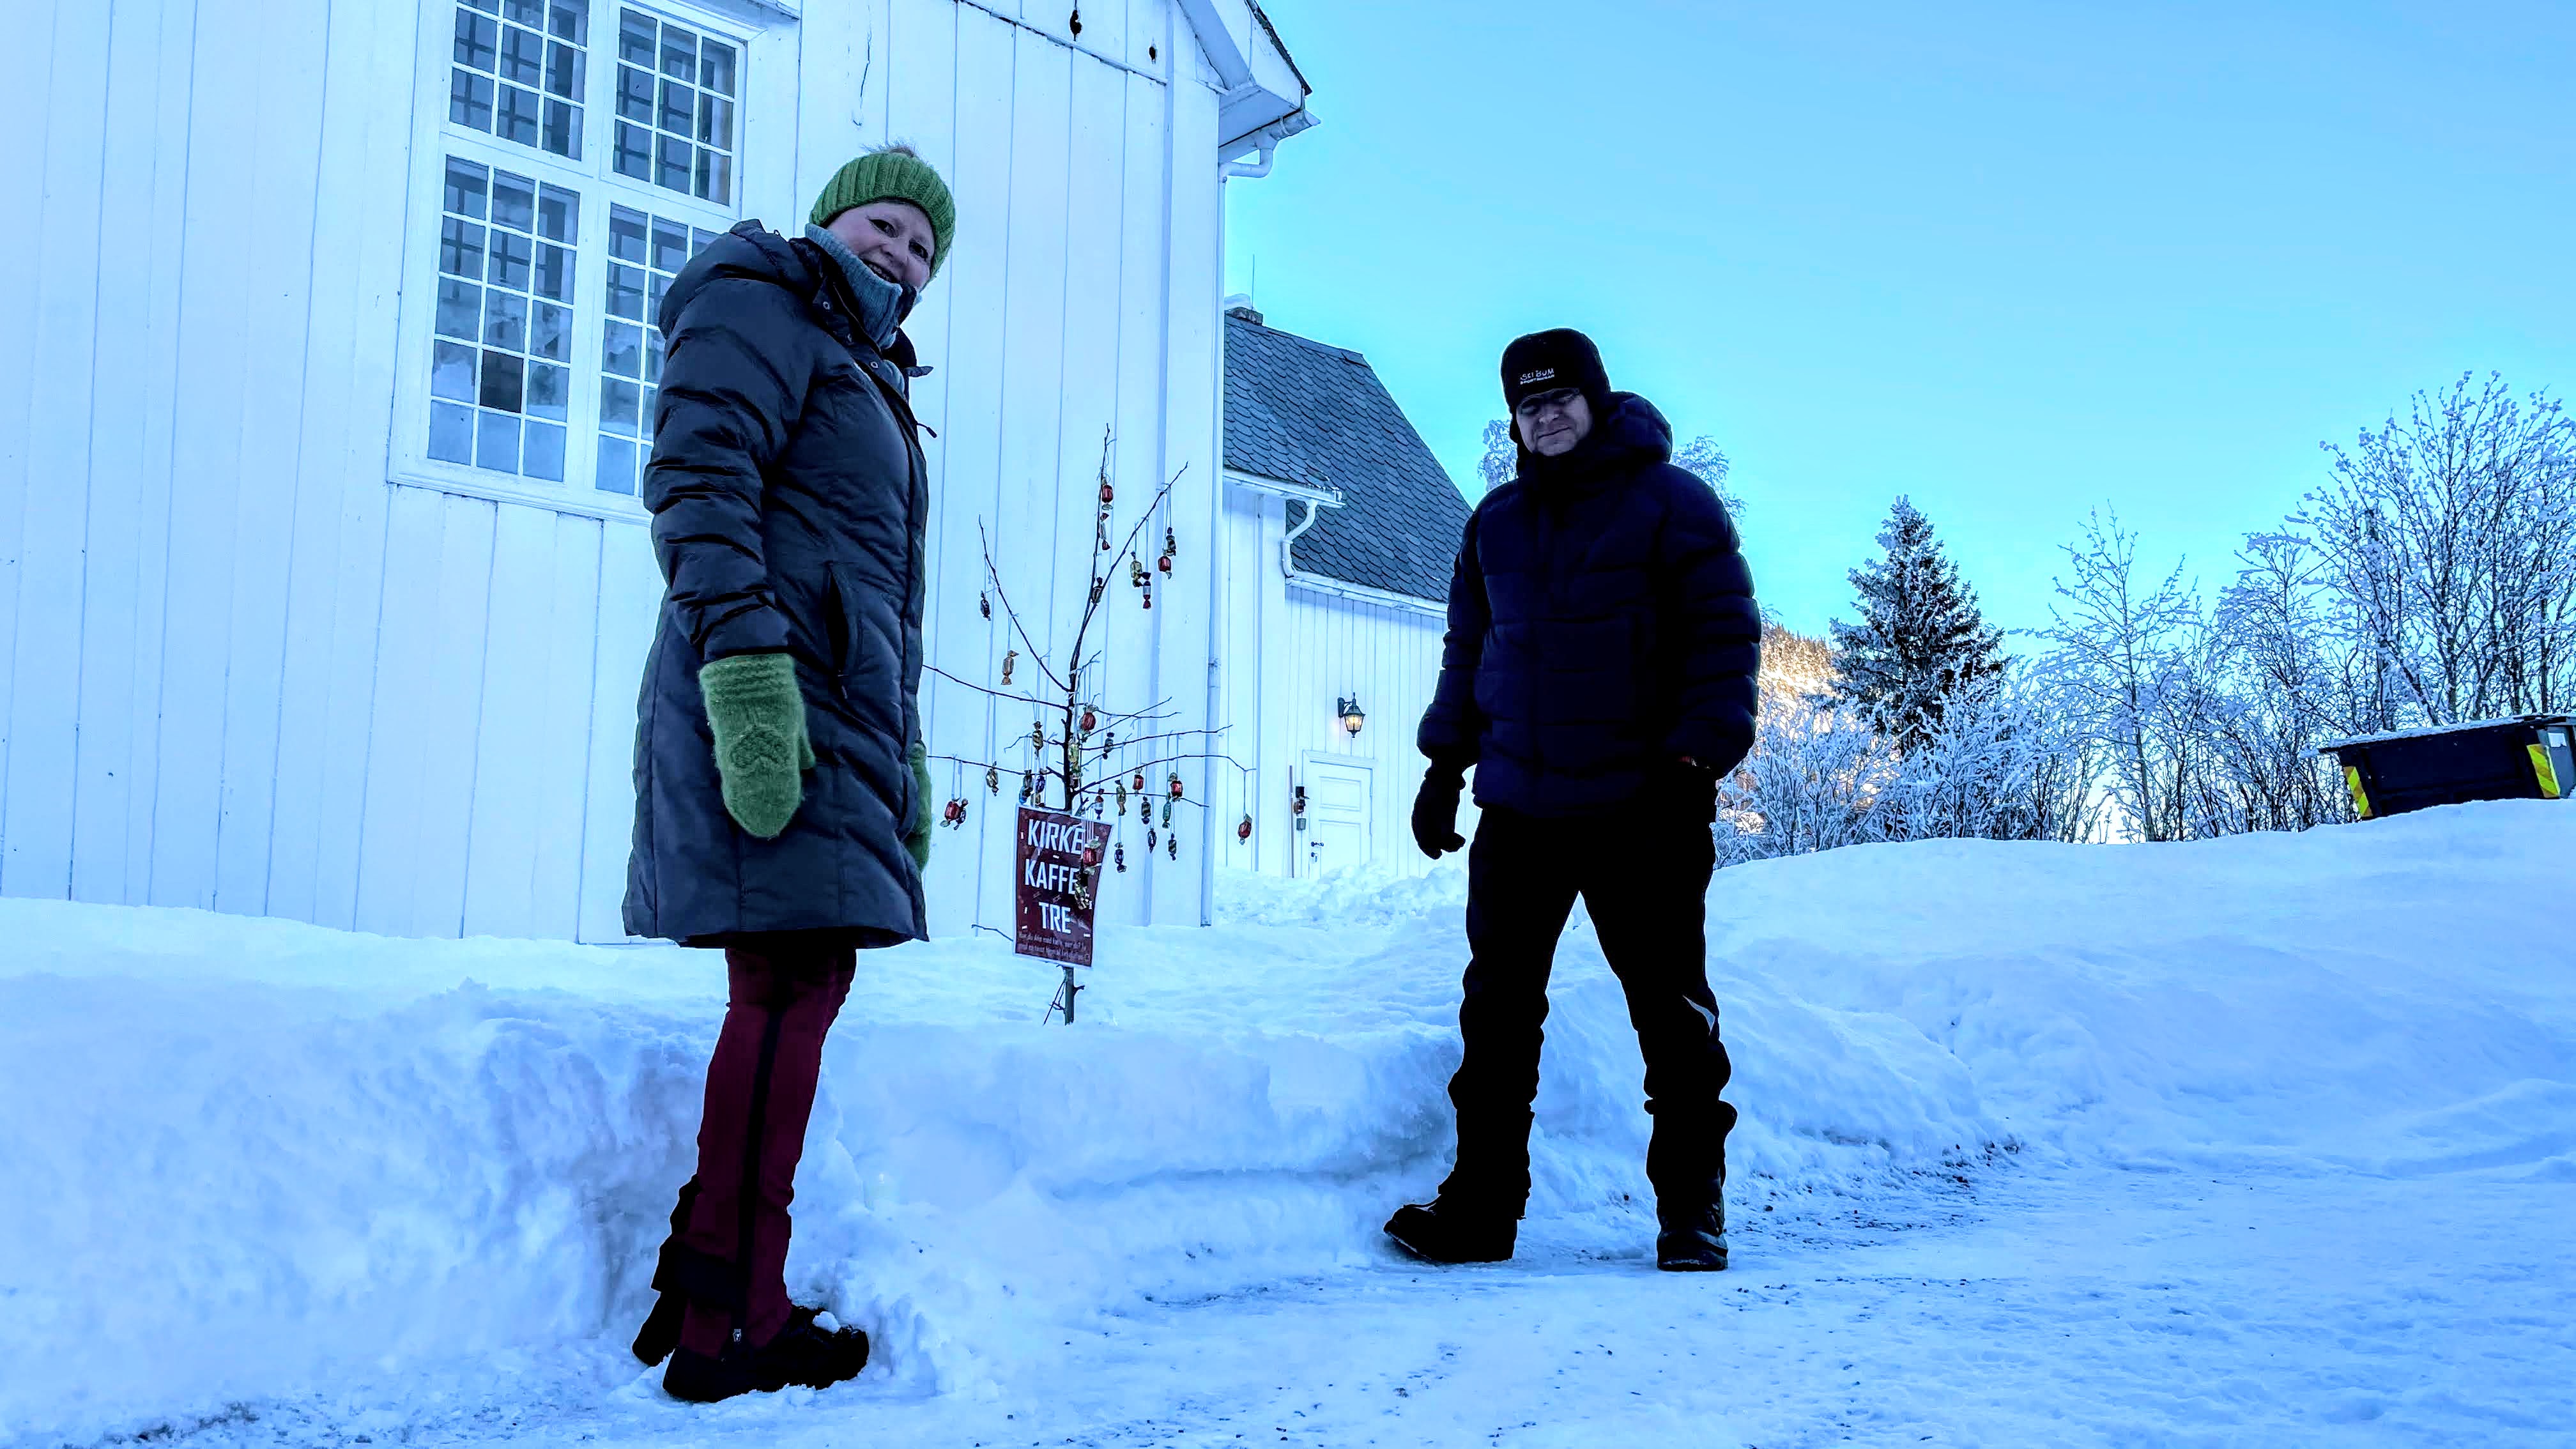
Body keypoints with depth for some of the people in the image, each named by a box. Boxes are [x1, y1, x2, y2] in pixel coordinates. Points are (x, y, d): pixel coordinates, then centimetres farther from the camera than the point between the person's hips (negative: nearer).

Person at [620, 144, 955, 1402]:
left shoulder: (871, 371, 29)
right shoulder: (763, 304, 2)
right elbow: (698, 480, -13)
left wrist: (904, 751, 25)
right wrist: (745, 657, -25)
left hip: (837, 702, 10)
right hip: (769, 691, -10)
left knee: (804, 985, 7)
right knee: (793, 983, -13)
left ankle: (708, 1285, 14)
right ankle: (729, 1330, -9)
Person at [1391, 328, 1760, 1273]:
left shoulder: (1671, 505, -1)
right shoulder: (1497, 521, 15)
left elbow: (1725, 636, -5)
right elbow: (1467, 650, 21)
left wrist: (1696, 759, -14)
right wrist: (1445, 766, 14)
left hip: (1641, 807, -4)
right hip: (1518, 807, 5)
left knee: (1671, 1010, 3)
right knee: (1498, 1011, 5)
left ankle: (1692, 1209, 14)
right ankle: (1481, 1205, 13)